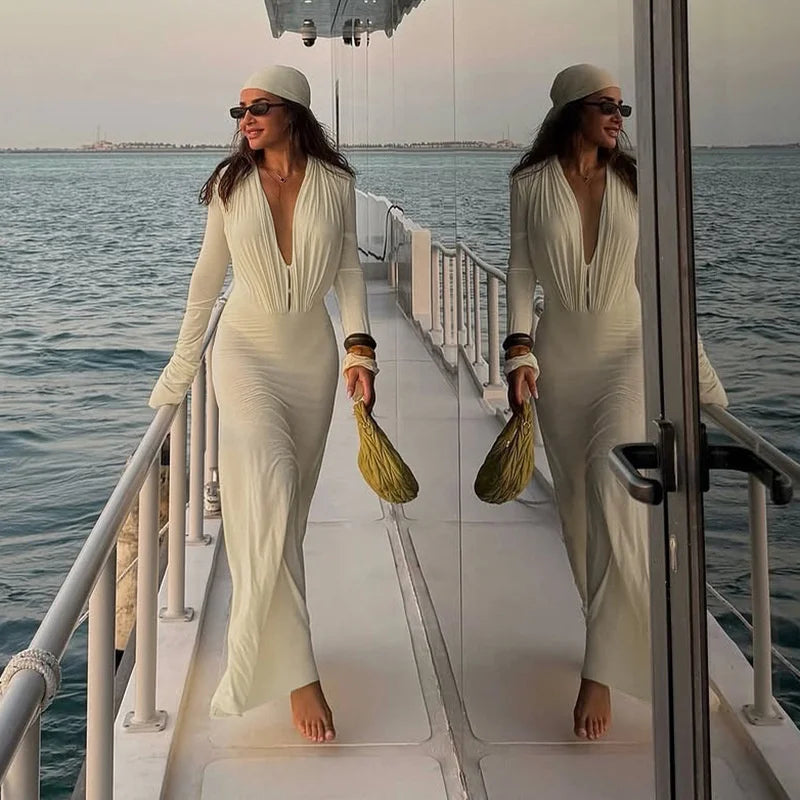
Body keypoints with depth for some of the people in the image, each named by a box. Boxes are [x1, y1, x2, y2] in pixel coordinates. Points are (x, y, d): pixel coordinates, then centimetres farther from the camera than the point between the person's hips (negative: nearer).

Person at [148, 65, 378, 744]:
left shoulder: (335, 183, -2)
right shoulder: (230, 185, -2)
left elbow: (347, 268, 4)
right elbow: (208, 277, 5)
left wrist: (360, 346, -7)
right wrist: (182, 367, 7)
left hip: (313, 355, 2)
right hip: (246, 350, -2)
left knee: (289, 502, 11)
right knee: (270, 485, -22)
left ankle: (268, 633, 30)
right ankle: (297, 670, -25)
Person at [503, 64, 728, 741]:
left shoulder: (633, 182, 2)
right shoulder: (531, 184, 1)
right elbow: (522, 269, 1)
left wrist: (699, 371, 4)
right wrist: (520, 349, -12)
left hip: (629, 352, -1)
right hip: (562, 357, 2)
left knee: (614, 496, -16)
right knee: (577, 503, 10)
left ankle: (600, 672, -15)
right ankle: (611, 633, 31)